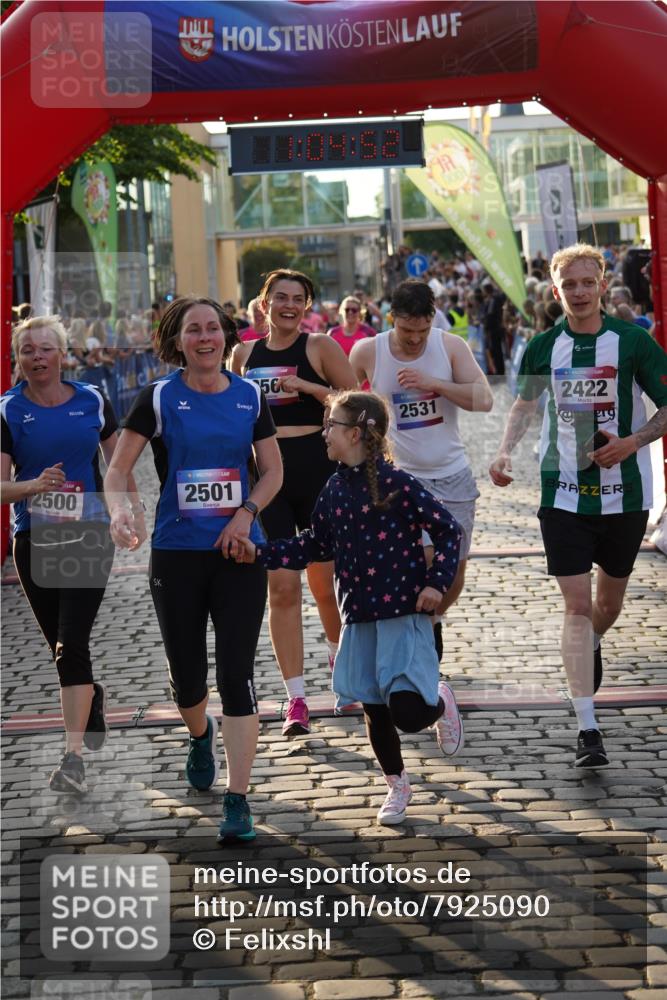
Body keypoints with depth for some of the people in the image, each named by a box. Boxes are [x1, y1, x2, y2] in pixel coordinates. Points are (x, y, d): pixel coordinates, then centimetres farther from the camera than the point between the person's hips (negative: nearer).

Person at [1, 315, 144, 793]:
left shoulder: (92, 401, 1)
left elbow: (118, 460, 14)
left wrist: (135, 512, 13)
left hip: (89, 537, -2)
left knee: (72, 646, -14)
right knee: (61, 647, 15)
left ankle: (74, 758, -15)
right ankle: (92, 697, 48)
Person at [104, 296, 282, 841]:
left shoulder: (250, 397, 3)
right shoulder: (158, 398, -2)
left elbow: (273, 471, 8)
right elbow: (118, 469, -5)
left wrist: (247, 511, -10)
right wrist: (119, 509, -25)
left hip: (238, 552, 0)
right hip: (176, 555, 0)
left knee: (236, 675, -7)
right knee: (187, 675, 10)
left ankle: (237, 801, -3)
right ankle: (200, 735, 47)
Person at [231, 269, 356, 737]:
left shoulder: (320, 346, -1)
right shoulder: (245, 355, 10)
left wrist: (306, 386, -16)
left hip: (317, 470, -2)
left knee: (324, 581, 7)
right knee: (282, 587, -4)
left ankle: (339, 655, 36)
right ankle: (296, 697, -2)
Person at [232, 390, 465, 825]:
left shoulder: (397, 485, -13)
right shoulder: (334, 490, 5)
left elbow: (448, 530, -8)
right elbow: (315, 546, 13)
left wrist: (436, 581, -14)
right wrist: (260, 553, 7)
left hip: (404, 613, -6)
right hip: (359, 618, 6)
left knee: (407, 712, -14)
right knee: (374, 710, 12)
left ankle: (441, 704, 20)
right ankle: (397, 785, 31)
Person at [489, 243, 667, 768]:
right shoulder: (544, 347, 1)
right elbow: (525, 402, 18)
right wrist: (506, 451, 3)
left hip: (624, 492, 0)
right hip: (564, 493, 0)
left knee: (610, 598, 16)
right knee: (577, 603, -8)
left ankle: (592, 646, 53)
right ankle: (587, 728, -8)